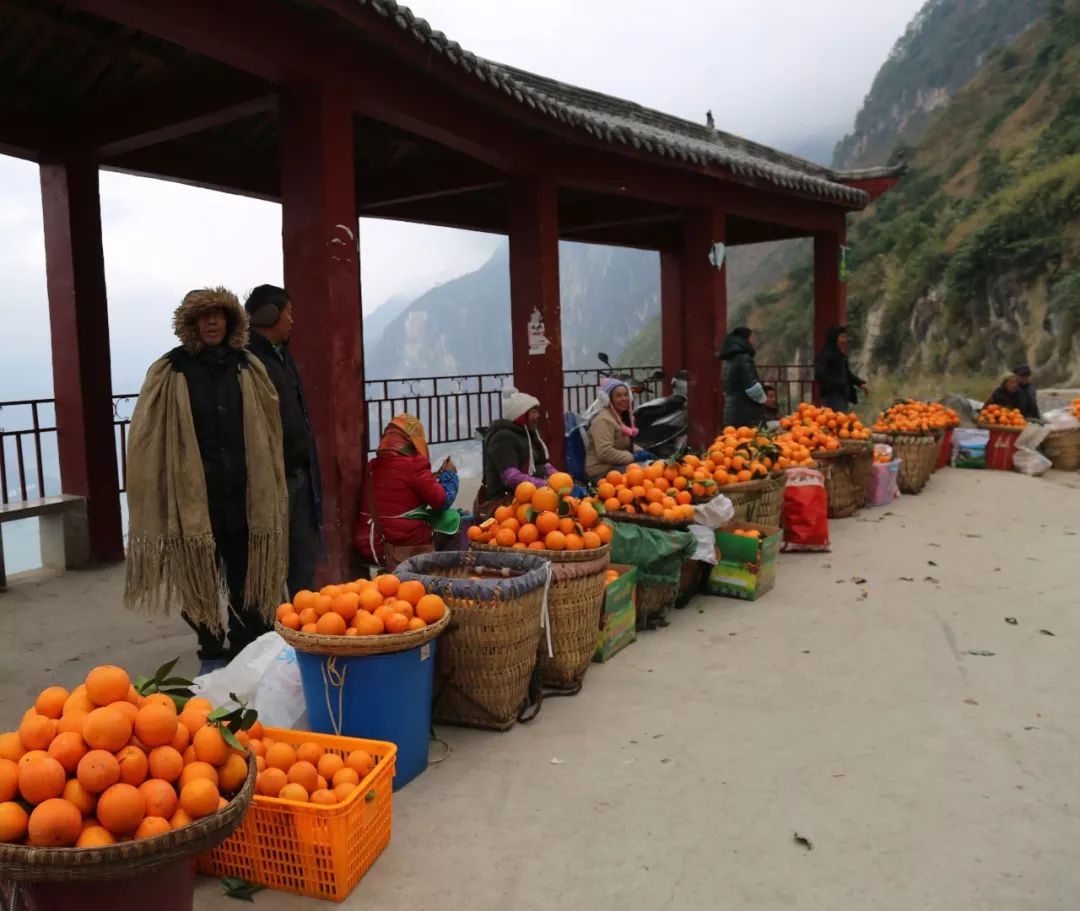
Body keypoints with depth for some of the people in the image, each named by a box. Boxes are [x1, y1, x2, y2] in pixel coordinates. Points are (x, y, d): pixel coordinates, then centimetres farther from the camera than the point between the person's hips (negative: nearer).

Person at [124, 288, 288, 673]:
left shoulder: (248, 368, 8)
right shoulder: (169, 372, -2)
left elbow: (268, 430, 13)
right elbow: (147, 438, -3)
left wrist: (270, 489, 11)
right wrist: (156, 493, -7)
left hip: (244, 492, 2)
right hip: (193, 496, -2)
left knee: (248, 577, 7)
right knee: (201, 580, 7)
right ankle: (212, 655, 22)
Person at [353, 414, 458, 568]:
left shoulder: (373, 466, 7)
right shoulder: (413, 465, -14)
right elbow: (442, 501, -8)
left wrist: (431, 479, 22)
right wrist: (449, 474, 9)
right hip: (402, 546, -7)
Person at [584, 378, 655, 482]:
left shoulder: (623, 416, 13)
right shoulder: (604, 420, -18)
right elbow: (605, 453, -27)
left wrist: (641, 452, 4)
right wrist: (633, 457, -21)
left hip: (616, 465, 10)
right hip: (602, 472, -10)